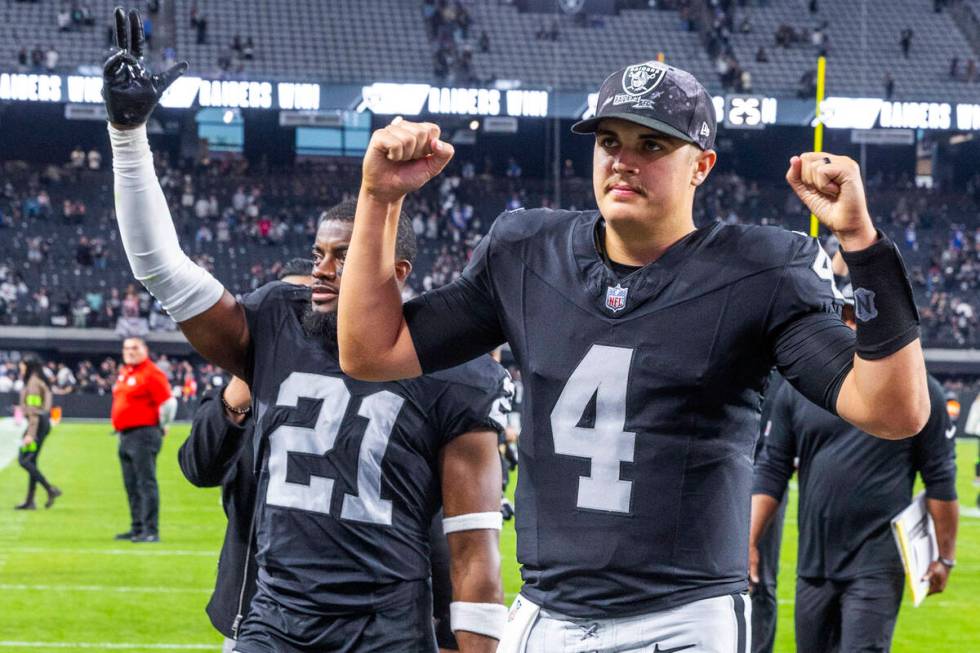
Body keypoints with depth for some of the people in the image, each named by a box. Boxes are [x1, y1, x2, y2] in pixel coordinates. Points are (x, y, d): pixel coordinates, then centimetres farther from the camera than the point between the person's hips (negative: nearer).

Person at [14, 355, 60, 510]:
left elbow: (34, 411, -19)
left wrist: (30, 434, -23)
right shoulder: (41, 382, 16)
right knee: (31, 461, 11)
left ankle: (50, 490, -14)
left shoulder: (33, 384, -13)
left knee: (24, 460, -10)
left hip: (37, 423, -10)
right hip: (44, 423, 10)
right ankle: (30, 501, 12)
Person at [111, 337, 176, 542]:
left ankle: (151, 531, -14)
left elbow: (169, 402, -15)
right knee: (131, 485, 13)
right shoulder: (123, 373, 16)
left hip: (143, 434, -10)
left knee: (146, 483, -12)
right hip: (124, 435, 10)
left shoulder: (151, 373, -11)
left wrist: (161, 426, -3)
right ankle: (137, 528, 20)